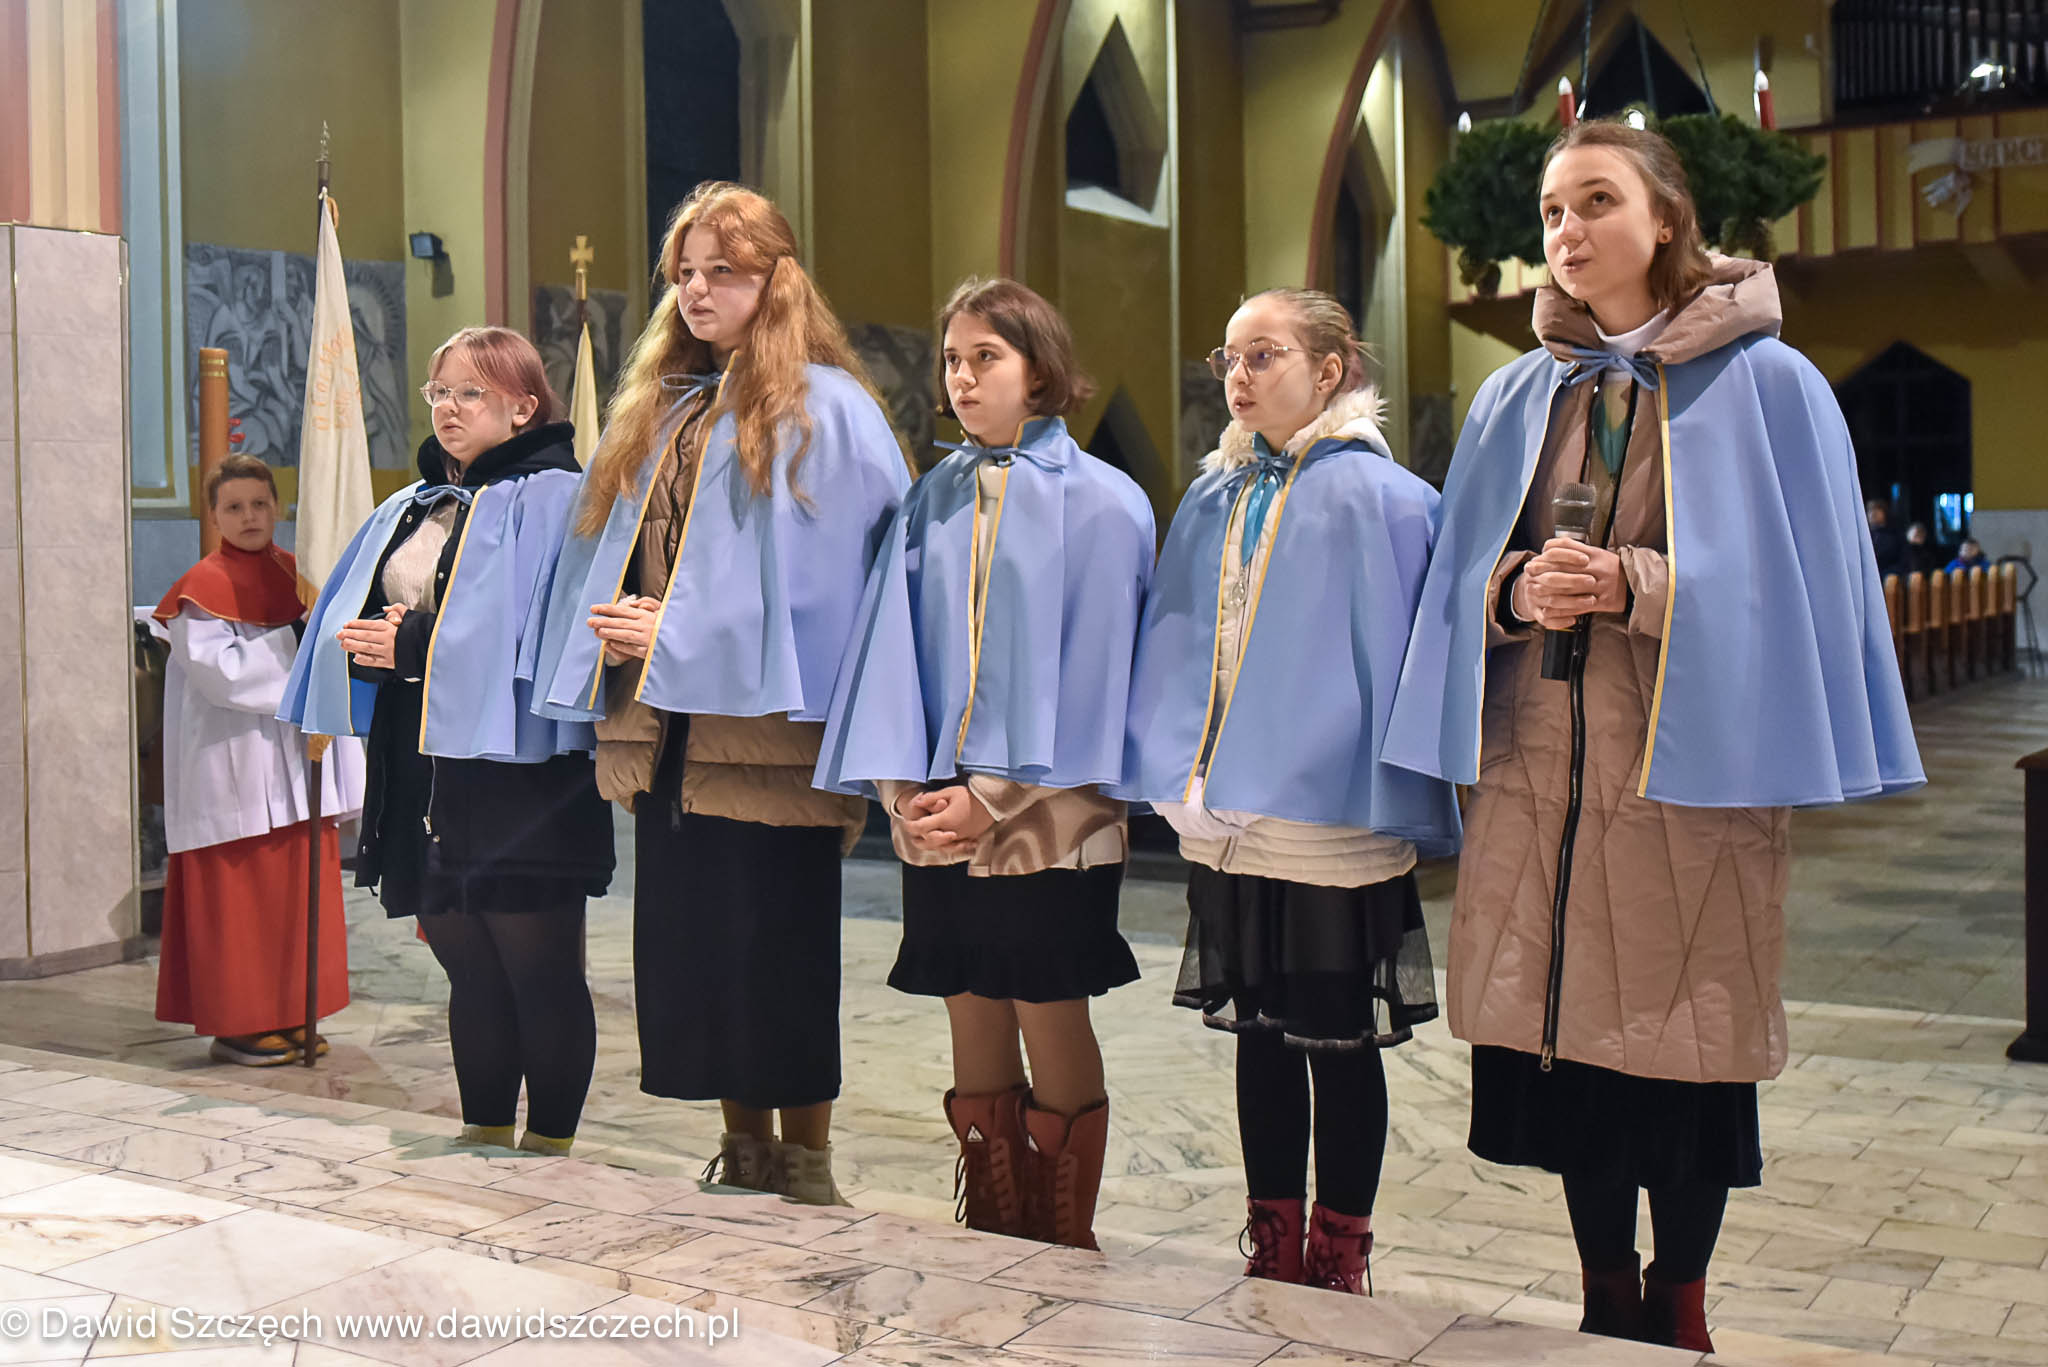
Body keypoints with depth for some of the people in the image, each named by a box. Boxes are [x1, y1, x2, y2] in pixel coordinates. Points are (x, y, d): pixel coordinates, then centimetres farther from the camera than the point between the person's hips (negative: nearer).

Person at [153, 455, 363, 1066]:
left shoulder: (296, 575, 13)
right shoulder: (203, 588, -7)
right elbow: (218, 671, -18)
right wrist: (295, 640, -17)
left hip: (296, 763, 7)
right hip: (234, 767, -6)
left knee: (299, 890, 9)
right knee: (239, 897, -2)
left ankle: (289, 1017, 18)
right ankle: (235, 1026, 7)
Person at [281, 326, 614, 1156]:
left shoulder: (550, 498, -5)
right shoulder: (412, 510, 19)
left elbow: (526, 631, -17)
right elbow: (346, 616, 16)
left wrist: (415, 646, -17)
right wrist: (364, 643, -6)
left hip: (516, 771, -7)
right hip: (424, 775, 7)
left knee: (541, 975, 0)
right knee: (469, 971, 14)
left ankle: (550, 1144, 10)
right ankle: (484, 1136, 25)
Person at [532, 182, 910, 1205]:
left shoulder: (821, 409, -4)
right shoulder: (660, 410, 17)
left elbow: (816, 571, -12)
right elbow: (603, 546, 21)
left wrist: (679, 634, -13)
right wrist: (617, 624, 0)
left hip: (763, 727, -7)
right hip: (665, 726, 7)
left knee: (781, 948, -2)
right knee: (690, 946, 10)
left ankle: (805, 1161, 12)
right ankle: (742, 1148, 23)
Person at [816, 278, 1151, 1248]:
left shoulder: (1099, 502, -2)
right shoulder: (931, 501, 11)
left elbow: (1090, 664, -7)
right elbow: (892, 644, 7)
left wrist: (997, 795, -13)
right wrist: (902, 783, -6)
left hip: (1047, 815, -4)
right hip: (937, 813, 4)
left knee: (1053, 1026, 2)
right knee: (974, 1025, 9)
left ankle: (1064, 1245, 15)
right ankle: (990, 1240, 21)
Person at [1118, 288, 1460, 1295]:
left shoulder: (1377, 498, -7)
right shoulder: (1213, 502, 10)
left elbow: (1398, 648, -9)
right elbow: (1177, 643, 12)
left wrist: (1390, 796, -12)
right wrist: (1176, 774, 4)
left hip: (1329, 821, -5)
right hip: (1225, 815, 6)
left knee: (1340, 1043, 6)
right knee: (1259, 1036, 14)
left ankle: (1339, 1260, 21)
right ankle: (1273, 1255, 28)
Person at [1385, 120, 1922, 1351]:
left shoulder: (1765, 383, 0)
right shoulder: (1517, 398, 12)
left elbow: (1789, 576, -5)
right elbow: (1469, 576, 10)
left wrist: (1636, 585, -18)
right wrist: (1518, 590, -12)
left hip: (1688, 764, -3)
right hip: (1541, 768, 4)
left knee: (1684, 1050, 1)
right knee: (1568, 1032, 7)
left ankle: (1681, 1305, 20)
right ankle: (1607, 1294, 23)